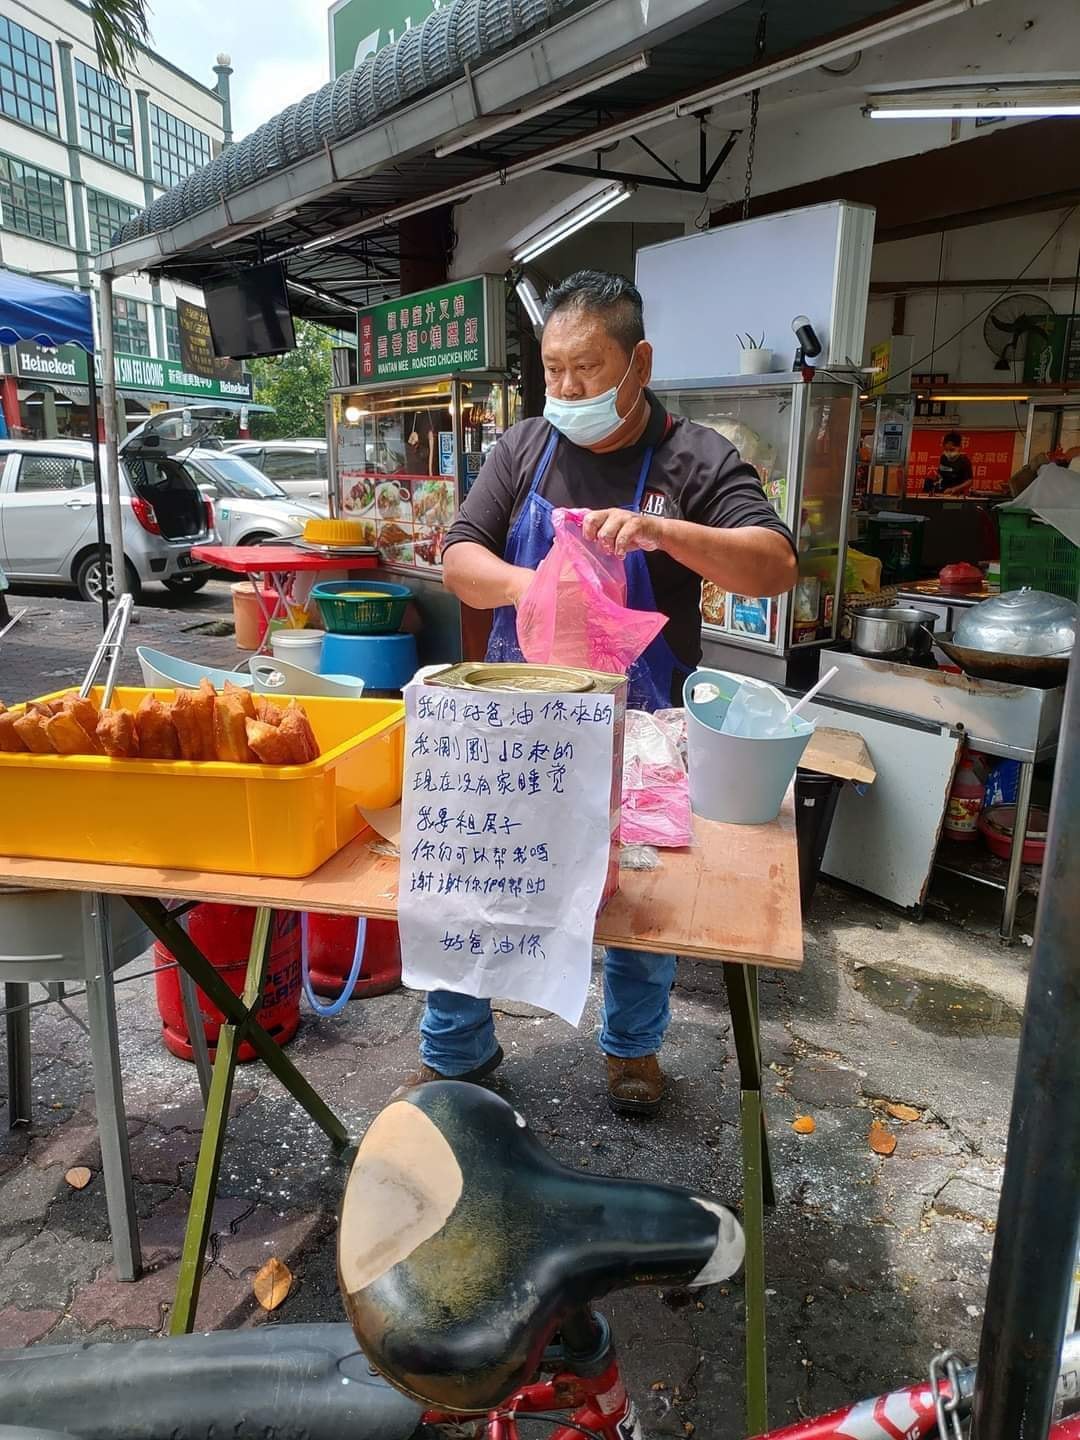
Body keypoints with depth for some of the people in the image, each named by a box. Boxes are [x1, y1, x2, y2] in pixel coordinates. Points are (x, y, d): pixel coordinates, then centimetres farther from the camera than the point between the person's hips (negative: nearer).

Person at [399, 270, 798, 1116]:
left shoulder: (696, 460, -6)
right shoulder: (523, 450, 3)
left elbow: (775, 569, -16)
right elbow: (458, 560, -1)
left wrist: (660, 531, -32)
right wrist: (525, 584, -24)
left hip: (641, 724, -2)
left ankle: (633, 1045, 40)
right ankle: (455, 1051, 29)